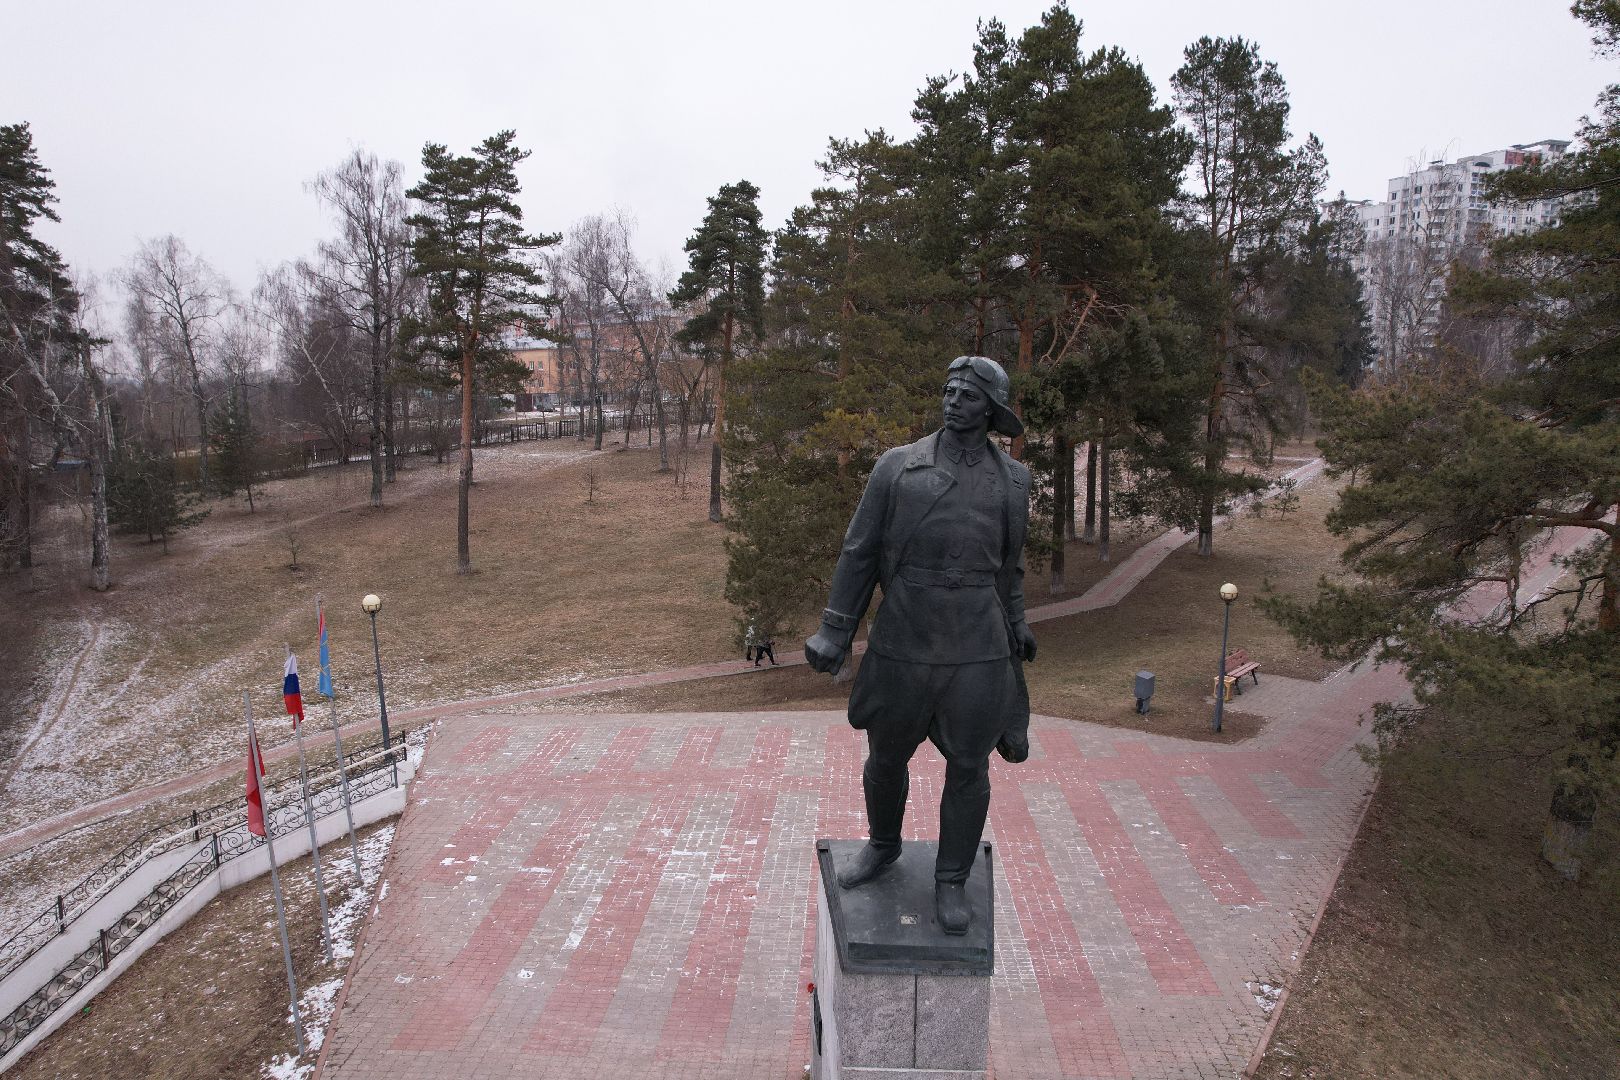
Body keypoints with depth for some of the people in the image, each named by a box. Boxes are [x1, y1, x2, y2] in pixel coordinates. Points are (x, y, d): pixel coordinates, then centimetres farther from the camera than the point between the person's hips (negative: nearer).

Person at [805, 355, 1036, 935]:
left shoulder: (1012, 479, 4)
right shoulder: (897, 465, -3)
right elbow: (859, 553, -2)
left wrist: (1016, 626, 15)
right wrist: (834, 631, -6)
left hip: (978, 648, 1)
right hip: (903, 642, 0)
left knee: (968, 768, 7)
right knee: (886, 756, 15)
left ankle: (951, 880, 28)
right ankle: (883, 845, 44)